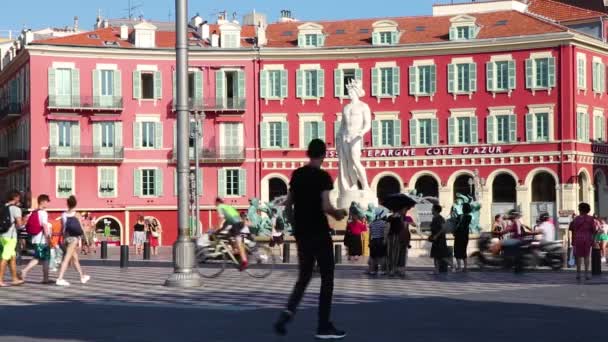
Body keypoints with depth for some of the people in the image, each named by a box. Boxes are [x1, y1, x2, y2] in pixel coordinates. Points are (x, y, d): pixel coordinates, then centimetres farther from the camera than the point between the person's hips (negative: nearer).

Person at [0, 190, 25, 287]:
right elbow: (19, 224, -15)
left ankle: (15, 279, 20)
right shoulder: (16, 209, -10)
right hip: (10, 236, -8)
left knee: (13, 257, 15)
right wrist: (24, 220, 4)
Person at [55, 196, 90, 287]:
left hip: (67, 238, 5)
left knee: (75, 258, 17)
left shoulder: (63, 215, 6)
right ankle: (60, 278, -16)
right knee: (67, 258, -9)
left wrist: (64, 239, 14)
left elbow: (62, 229, 6)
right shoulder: (76, 215, -6)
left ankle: (82, 277, 30)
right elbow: (81, 229, -8)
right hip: (74, 238, -5)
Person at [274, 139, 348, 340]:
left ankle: (288, 312, -5)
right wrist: (338, 214, 1)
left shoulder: (296, 175, 9)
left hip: (301, 233, 6)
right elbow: (325, 207, -18)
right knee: (327, 278, 4)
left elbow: (288, 206, 11)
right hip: (318, 233, -6)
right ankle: (324, 327, 5)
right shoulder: (323, 176, -11)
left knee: (304, 276, 16)